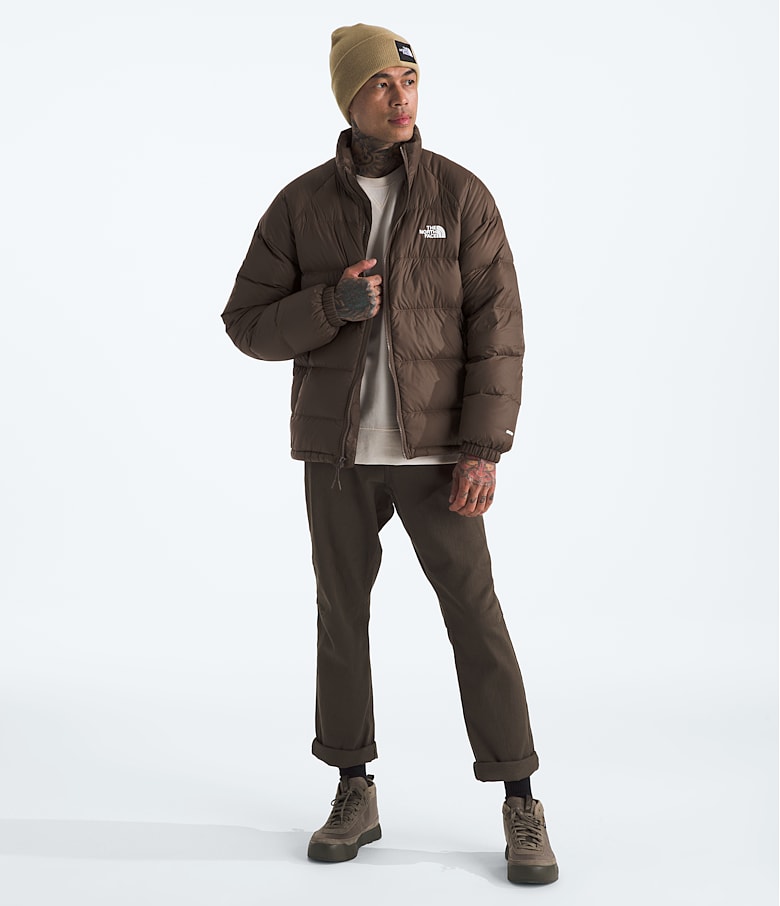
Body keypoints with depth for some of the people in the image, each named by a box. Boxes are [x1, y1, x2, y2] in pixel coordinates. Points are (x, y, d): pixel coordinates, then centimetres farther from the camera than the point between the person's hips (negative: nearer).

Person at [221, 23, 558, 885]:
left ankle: (521, 808, 7)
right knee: (342, 613, 7)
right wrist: (330, 304, -20)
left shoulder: (462, 195, -4)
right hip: (338, 448, 2)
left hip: (433, 448, -2)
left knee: (475, 617, -4)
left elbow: (496, 330, -7)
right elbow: (249, 327, 0)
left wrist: (484, 450, -15)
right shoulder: (299, 205, 0)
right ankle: (354, 797, 22)